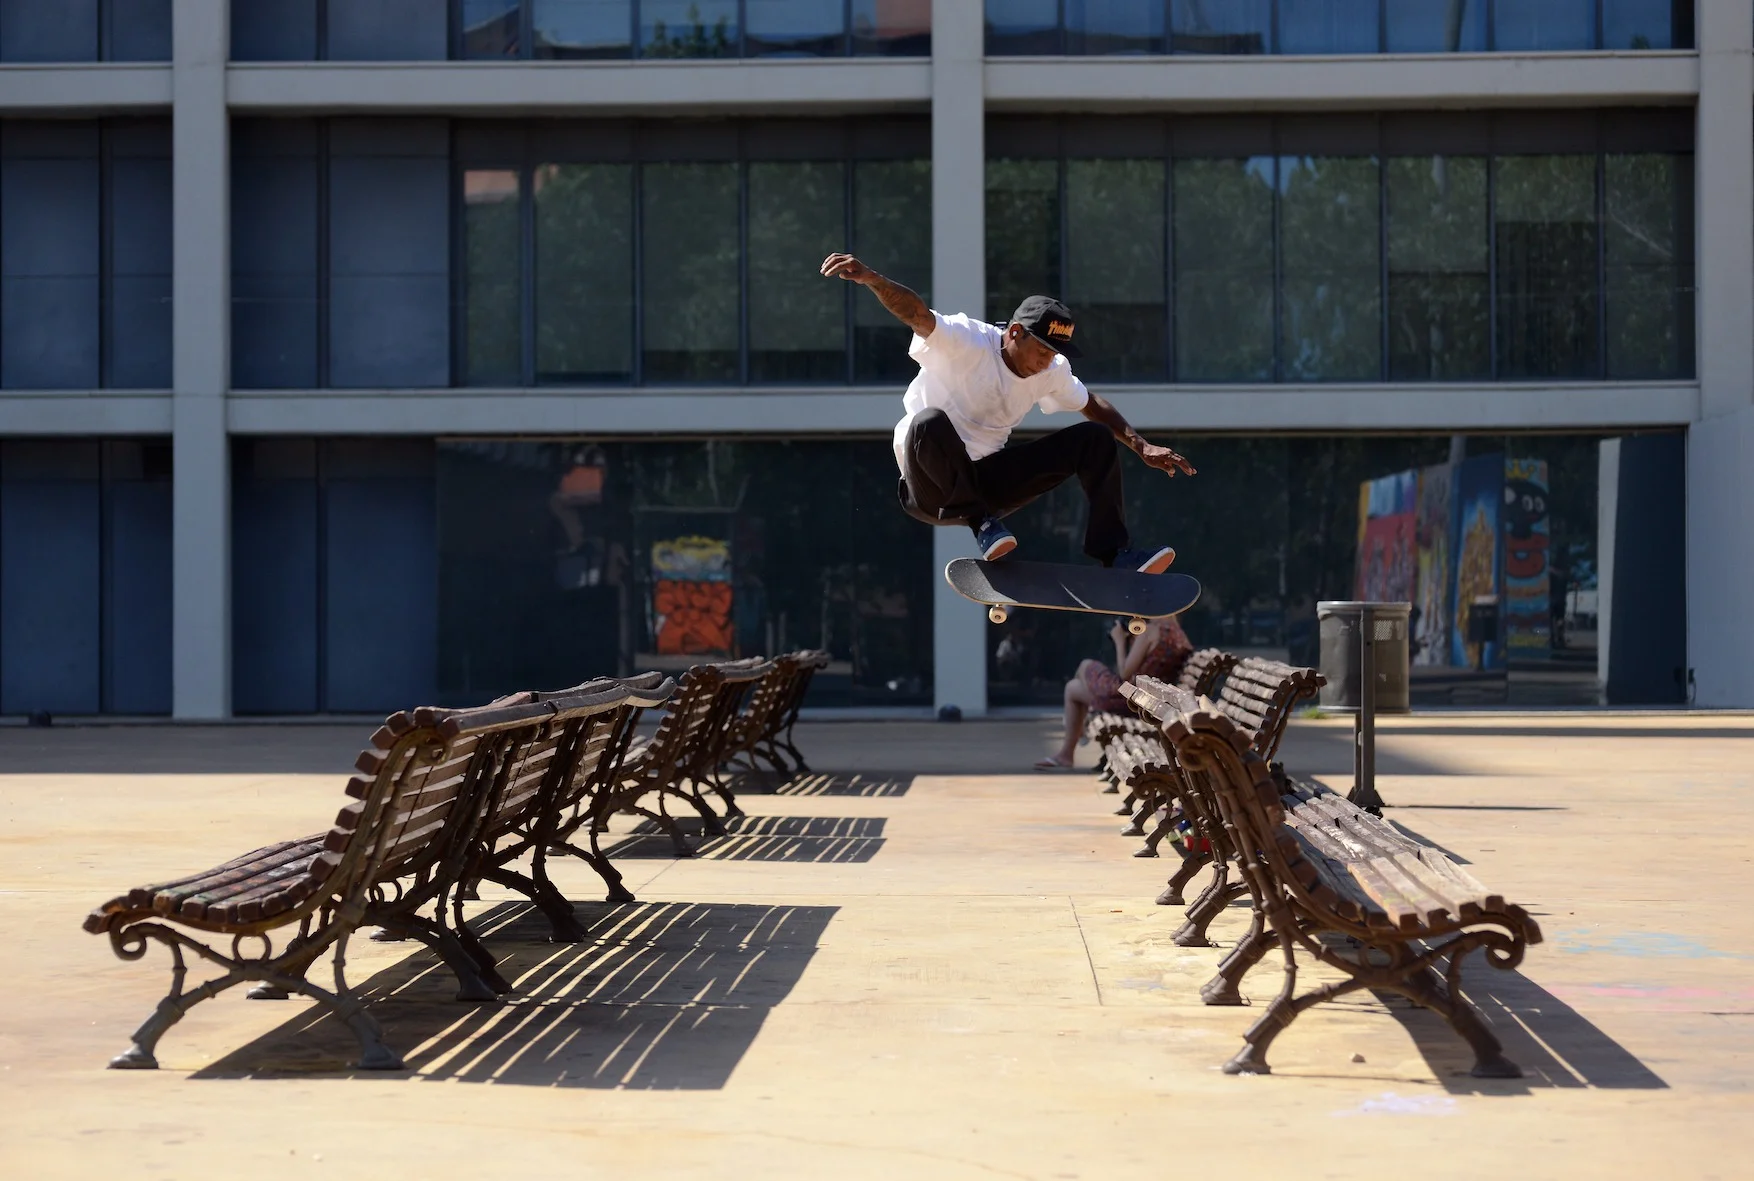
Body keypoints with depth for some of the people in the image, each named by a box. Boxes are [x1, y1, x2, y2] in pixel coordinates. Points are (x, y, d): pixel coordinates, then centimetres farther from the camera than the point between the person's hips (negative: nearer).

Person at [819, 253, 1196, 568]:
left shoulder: (1052, 371, 2)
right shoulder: (964, 342, -18)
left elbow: (1092, 406, 18)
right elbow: (916, 313, -35)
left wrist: (1141, 446, 6)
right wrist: (871, 279, -54)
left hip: (989, 481, 6)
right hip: (932, 488, -6)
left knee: (1095, 440, -3)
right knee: (930, 422, -41)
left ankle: (1115, 553, -7)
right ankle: (980, 523, -24)